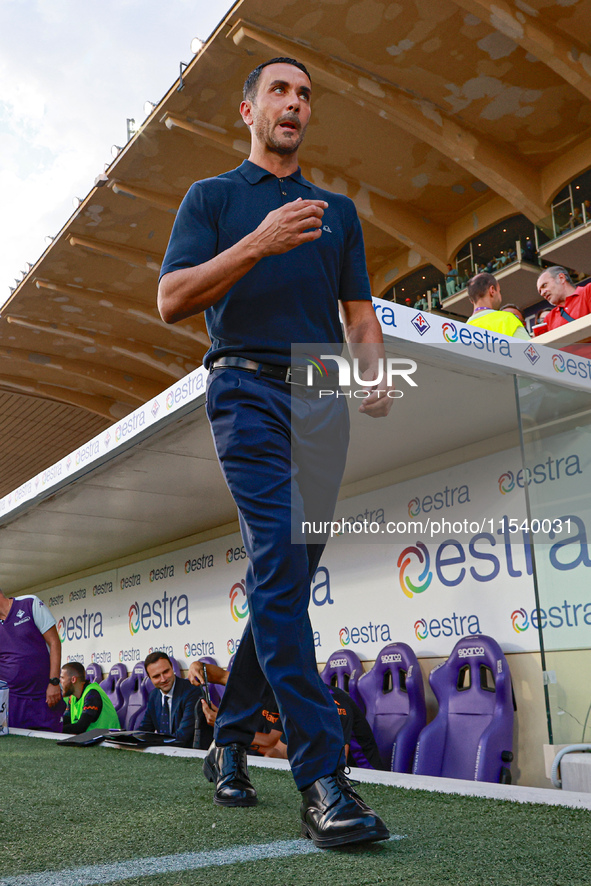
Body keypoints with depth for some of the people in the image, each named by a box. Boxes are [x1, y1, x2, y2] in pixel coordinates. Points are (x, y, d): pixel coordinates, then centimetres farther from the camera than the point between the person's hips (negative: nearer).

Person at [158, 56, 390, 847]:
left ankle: (232, 738, 20)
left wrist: (376, 372, -3)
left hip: (324, 399, 4)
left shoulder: (337, 209, 24)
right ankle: (321, 778, -18)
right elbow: (172, 299, 0)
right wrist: (258, 244, -12)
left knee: (287, 577, 3)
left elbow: (358, 311, 19)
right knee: (278, 563, -18)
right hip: (249, 388, -4)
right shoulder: (212, 196, 14)